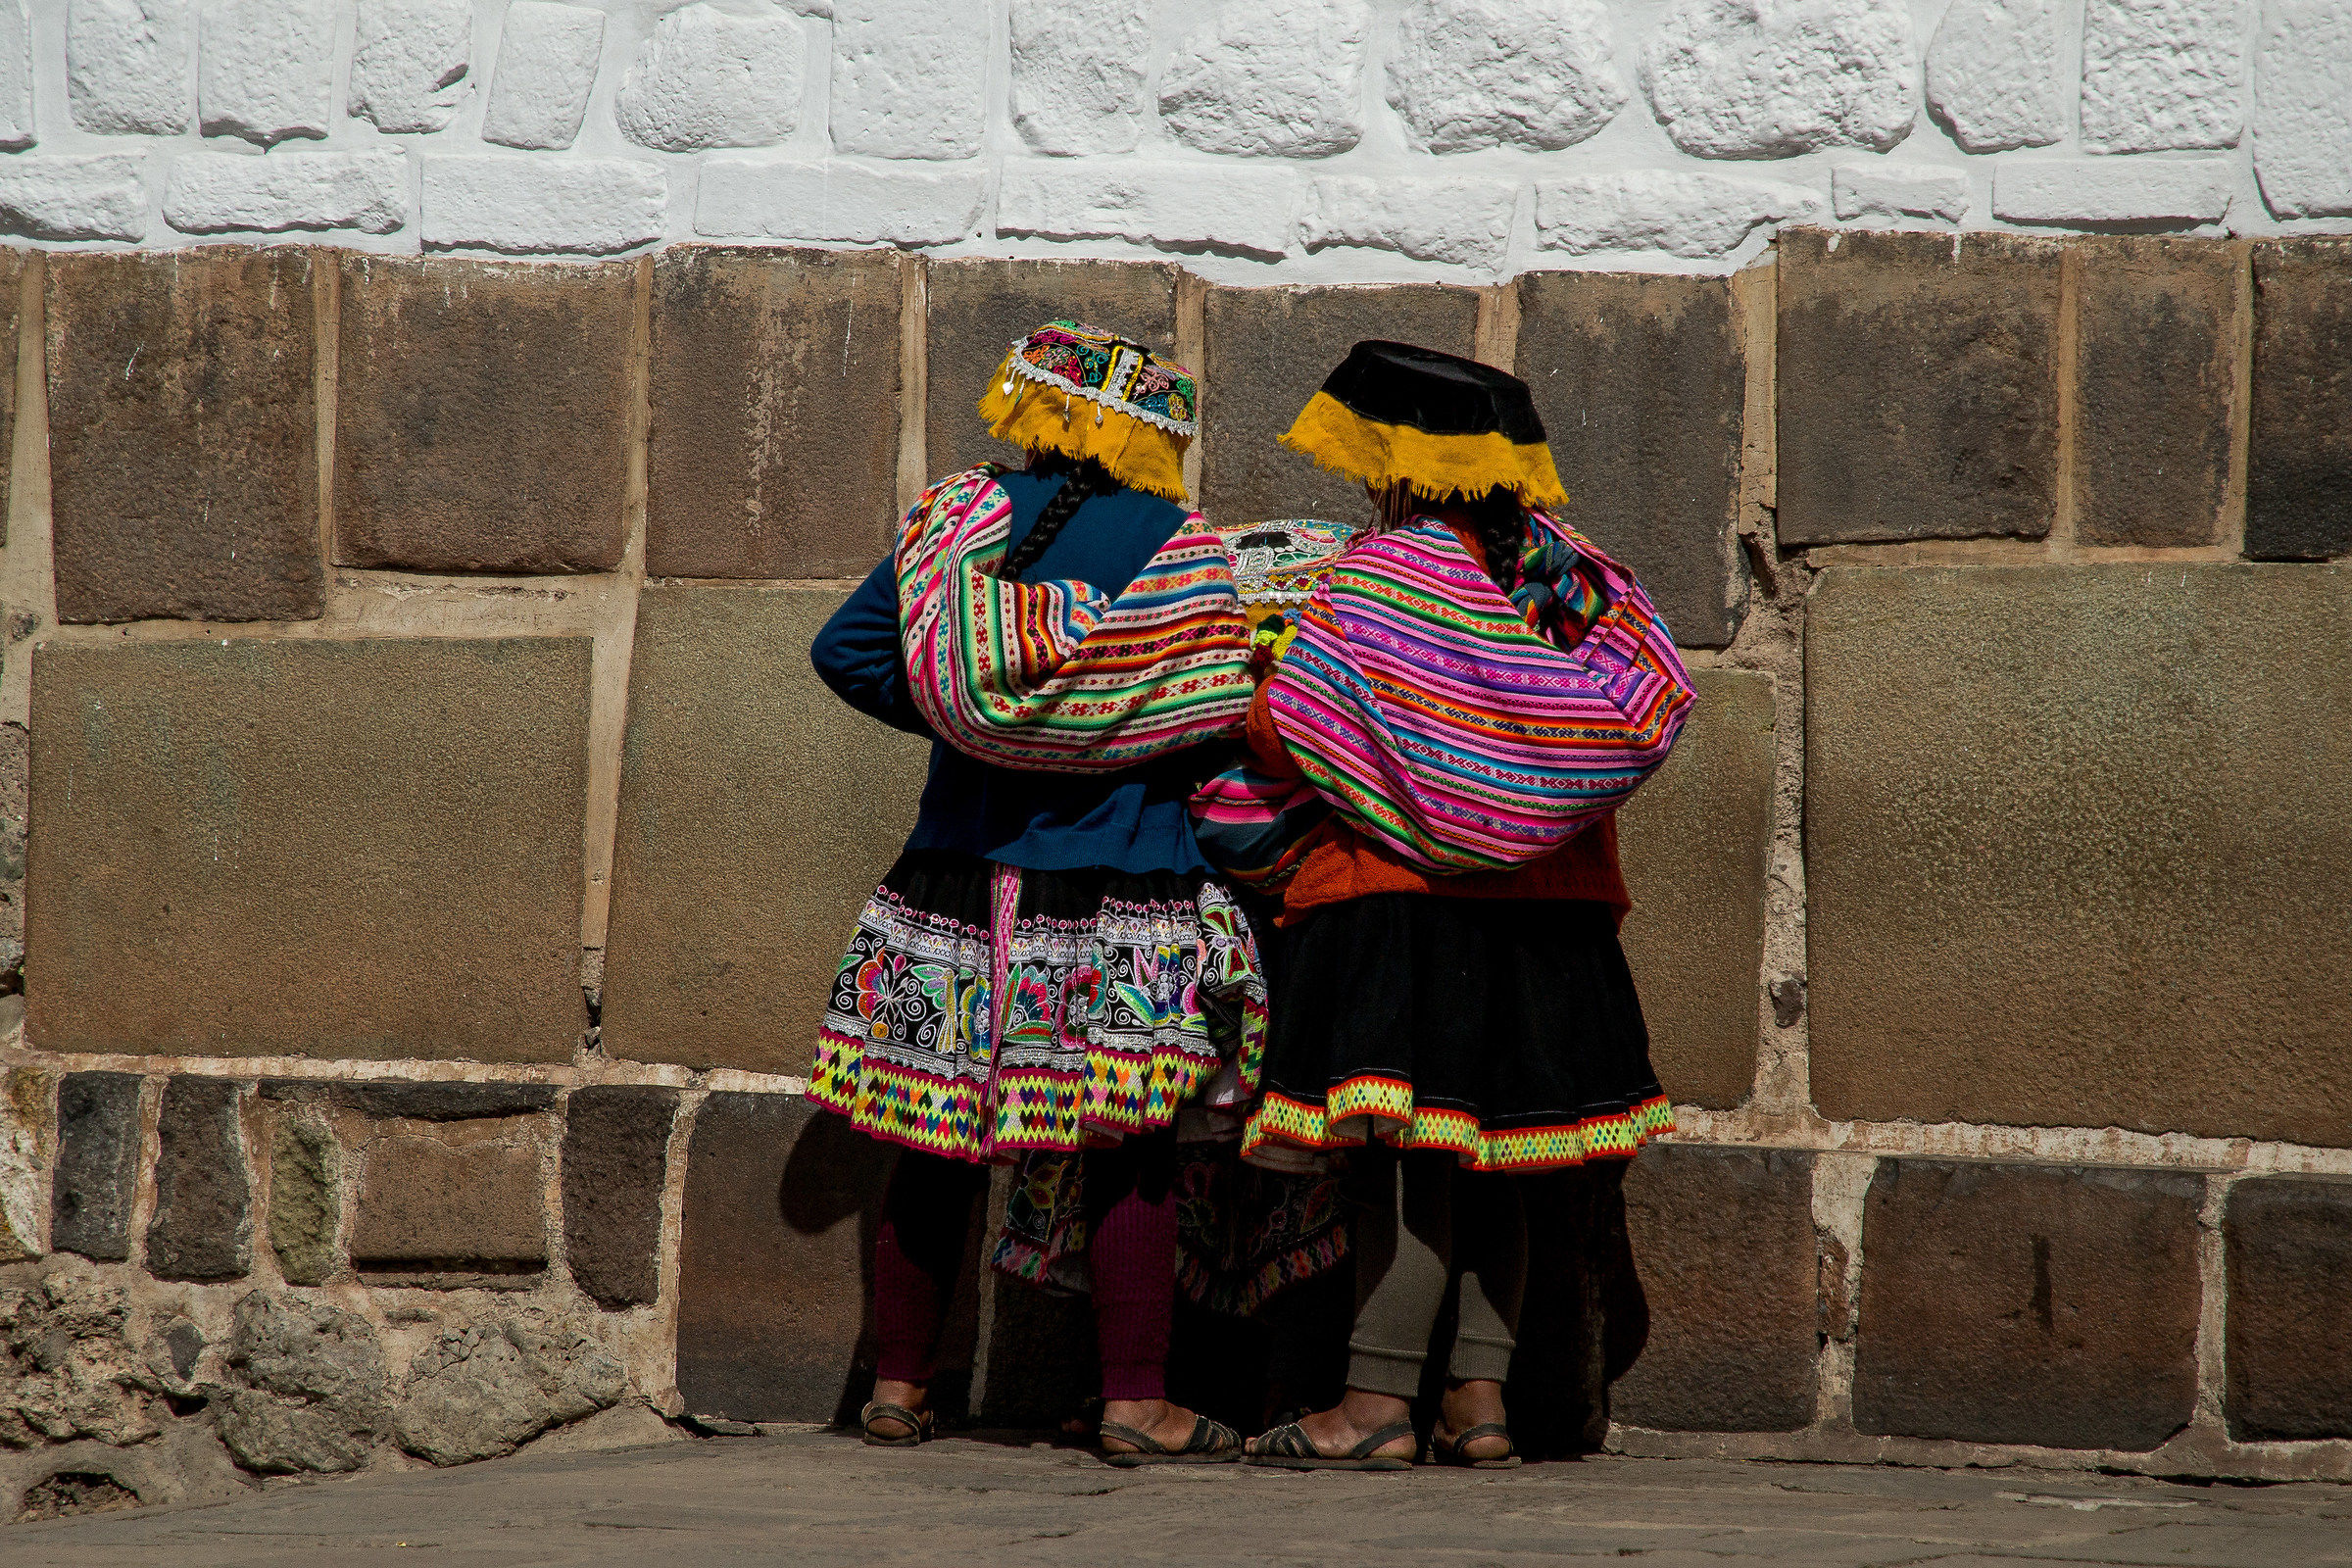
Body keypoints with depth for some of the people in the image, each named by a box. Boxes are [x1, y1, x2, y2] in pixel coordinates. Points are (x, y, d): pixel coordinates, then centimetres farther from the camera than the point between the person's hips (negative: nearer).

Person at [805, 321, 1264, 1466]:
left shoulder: (961, 517, 3)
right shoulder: (1180, 554, -4)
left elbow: (847, 650, 4)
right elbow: (1220, 726, -6)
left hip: (958, 885, 3)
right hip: (1120, 898, -3)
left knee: (939, 1144, 11)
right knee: (1130, 1155, 1)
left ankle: (899, 1389, 16)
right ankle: (1135, 1403, -2)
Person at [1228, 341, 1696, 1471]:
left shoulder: (1383, 574, -9)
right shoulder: (1580, 580, 8)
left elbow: (1283, 729, -8)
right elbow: (1651, 709, 14)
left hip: (1405, 901, -7)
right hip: (1549, 913, 7)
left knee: (1404, 1156, -8)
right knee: (1487, 1160, 12)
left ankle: (1378, 1403, -10)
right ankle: (1479, 1398, 11)